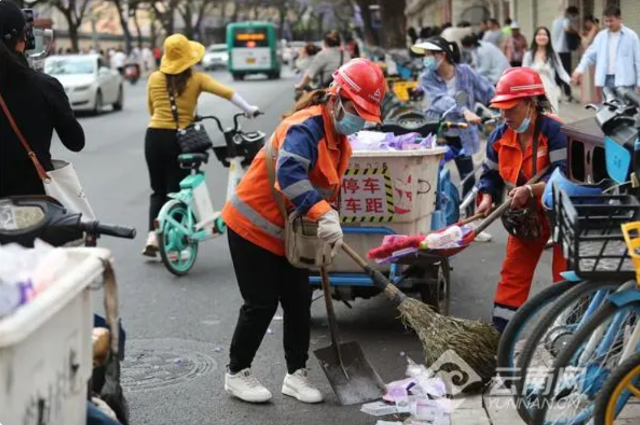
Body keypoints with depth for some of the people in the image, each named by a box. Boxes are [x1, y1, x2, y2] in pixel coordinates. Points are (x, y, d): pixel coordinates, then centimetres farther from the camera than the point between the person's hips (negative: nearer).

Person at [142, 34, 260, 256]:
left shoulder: (154, 78, 3)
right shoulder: (196, 79, -4)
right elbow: (226, 92, -11)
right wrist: (249, 110, -7)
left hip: (154, 136, 2)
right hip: (179, 139, -2)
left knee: (158, 191, 16)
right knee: (176, 192, 8)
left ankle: (152, 238, 2)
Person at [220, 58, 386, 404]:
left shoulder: (340, 140, 5)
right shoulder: (305, 127, -26)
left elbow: (328, 189, 13)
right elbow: (289, 173, -44)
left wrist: (328, 224, 0)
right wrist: (323, 214, -53)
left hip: (292, 234, 9)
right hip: (253, 226, -8)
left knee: (299, 302, 7)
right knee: (262, 304, -2)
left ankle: (296, 374, 18)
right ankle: (237, 374, 14)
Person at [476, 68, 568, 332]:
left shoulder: (555, 131, -25)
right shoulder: (500, 137, -3)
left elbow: (563, 175, -31)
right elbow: (491, 173, 6)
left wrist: (530, 190, -40)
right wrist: (487, 199, -13)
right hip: (526, 215, 6)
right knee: (513, 273, 6)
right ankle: (501, 328, 11)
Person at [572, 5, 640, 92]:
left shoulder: (631, 36, -2)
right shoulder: (601, 36, 9)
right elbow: (590, 55, 6)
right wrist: (580, 70, -11)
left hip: (624, 81, -4)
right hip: (607, 79, 4)